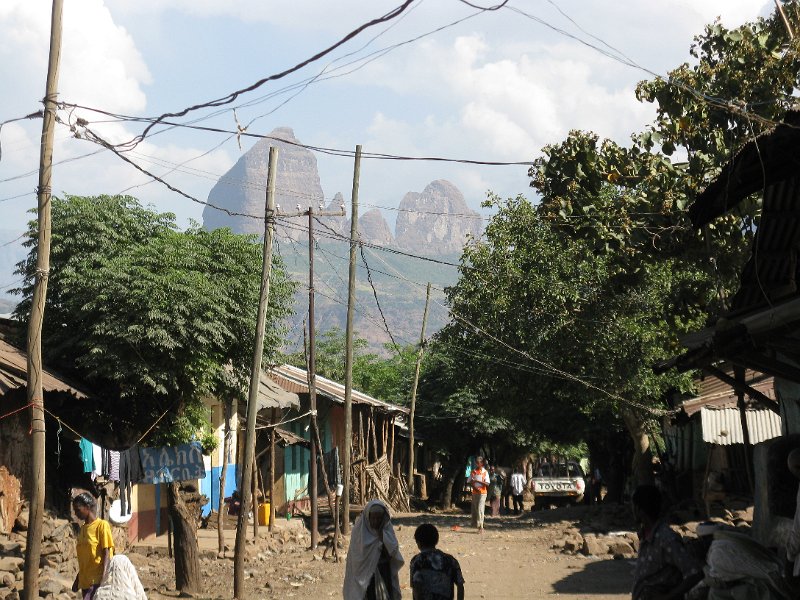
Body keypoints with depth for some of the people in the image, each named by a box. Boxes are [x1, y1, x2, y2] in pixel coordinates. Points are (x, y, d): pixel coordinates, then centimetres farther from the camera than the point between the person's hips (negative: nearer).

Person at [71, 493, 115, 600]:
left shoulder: (102, 525, -5)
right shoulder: (83, 528, 16)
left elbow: (106, 553, -10)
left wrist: (103, 579, -18)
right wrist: (77, 579, 21)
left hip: (97, 579, -8)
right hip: (85, 581, 8)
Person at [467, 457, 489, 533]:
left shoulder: (485, 472, -1)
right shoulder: (473, 472, 9)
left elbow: (487, 484, -8)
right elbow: (469, 482, 8)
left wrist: (478, 481, -19)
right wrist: (474, 486, -11)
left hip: (482, 493, -4)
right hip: (474, 492, 4)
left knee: (480, 509, -14)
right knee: (474, 509, 5)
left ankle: (480, 527, -17)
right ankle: (475, 525, 16)